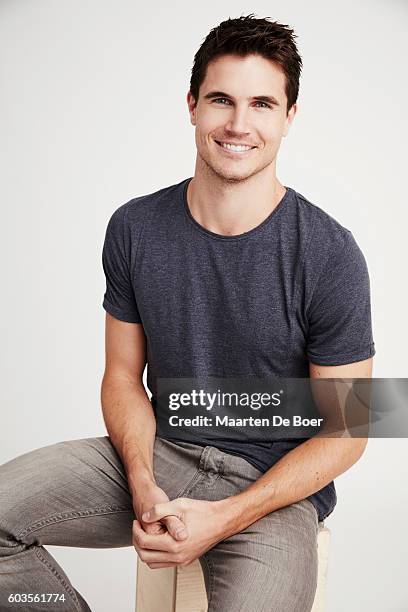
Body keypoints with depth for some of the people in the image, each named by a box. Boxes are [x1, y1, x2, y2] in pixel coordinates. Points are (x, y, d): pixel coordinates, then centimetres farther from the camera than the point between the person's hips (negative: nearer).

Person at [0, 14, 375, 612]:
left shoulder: (329, 255, -13)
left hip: (275, 482, -3)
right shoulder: (134, 228, -1)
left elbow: (344, 433, -8)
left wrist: (222, 518, -17)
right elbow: (124, 375, 5)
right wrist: (143, 486, -13)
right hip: (161, 451, 4)